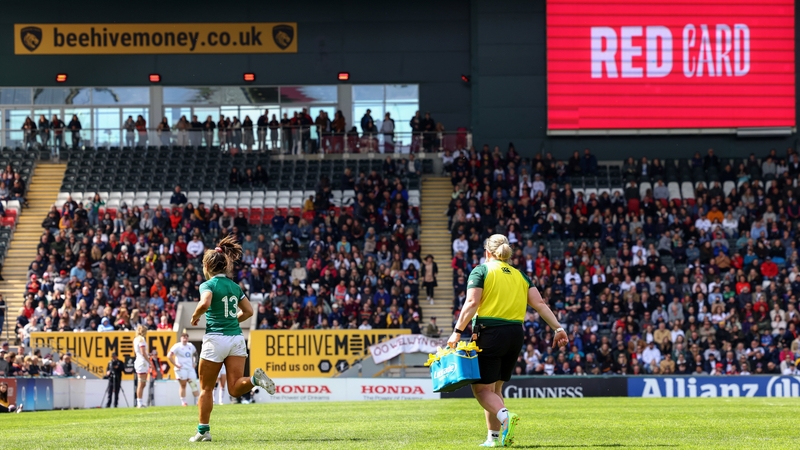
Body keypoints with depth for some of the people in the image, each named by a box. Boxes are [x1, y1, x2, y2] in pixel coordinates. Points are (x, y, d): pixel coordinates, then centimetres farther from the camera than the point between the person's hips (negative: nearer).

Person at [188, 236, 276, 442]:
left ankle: (203, 430, 11)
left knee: (206, 388, 8)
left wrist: (195, 316, -8)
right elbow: (248, 311, 18)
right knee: (235, 388, -1)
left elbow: (204, 303, -27)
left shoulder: (208, 285, -6)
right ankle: (255, 379, -29)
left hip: (216, 338, -5)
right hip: (236, 338, 5)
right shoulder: (234, 286, 12)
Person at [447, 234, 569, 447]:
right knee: (495, 387, 17)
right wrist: (558, 329, 4)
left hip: (489, 333, -5)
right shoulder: (520, 275, 16)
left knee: (482, 388, -3)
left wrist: (457, 331, -12)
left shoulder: (481, 270, 1)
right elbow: (539, 304, 6)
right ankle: (495, 437, 11)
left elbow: (471, 304, -11)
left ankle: (504, 416, -31)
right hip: (515, 334, 6)